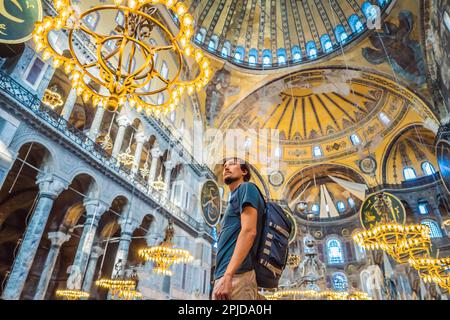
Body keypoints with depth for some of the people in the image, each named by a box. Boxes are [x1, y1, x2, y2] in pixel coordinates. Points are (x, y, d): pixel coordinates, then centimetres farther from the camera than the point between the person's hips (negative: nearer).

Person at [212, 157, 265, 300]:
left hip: (236, 275, -9)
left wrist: (227, 275, -22)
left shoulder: (246, 188, 1)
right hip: (229, 275, 9)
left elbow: (249, 231, -15)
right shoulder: (235, 198, 27)